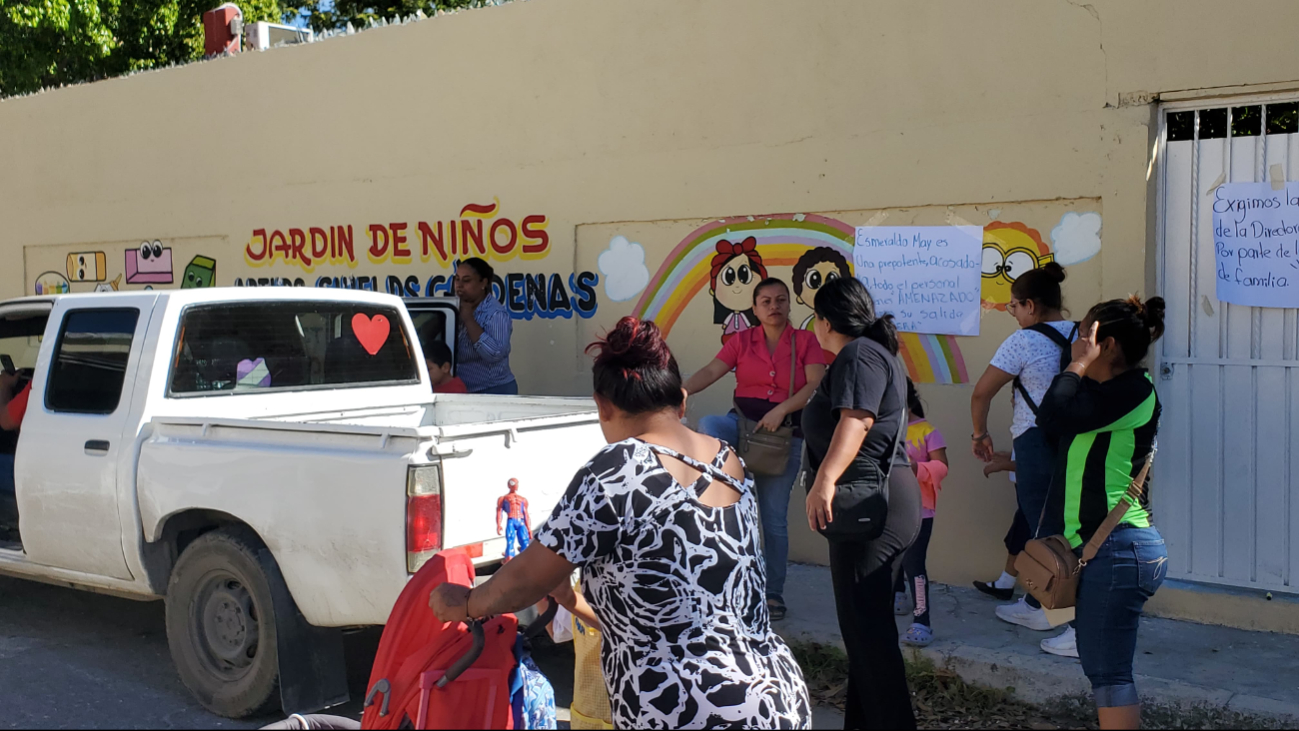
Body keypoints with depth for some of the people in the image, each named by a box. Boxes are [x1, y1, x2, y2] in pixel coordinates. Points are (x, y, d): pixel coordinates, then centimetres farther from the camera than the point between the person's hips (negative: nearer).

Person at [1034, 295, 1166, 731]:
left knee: (1108, 672, -8)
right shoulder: (1113, 393, 18)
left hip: (1117, 550, -11)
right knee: (1102, 667, 15)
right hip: (1107, 548, 11)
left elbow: (1053, 417, -22)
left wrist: (1079, 364, -12)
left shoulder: (1135, 389, -13)